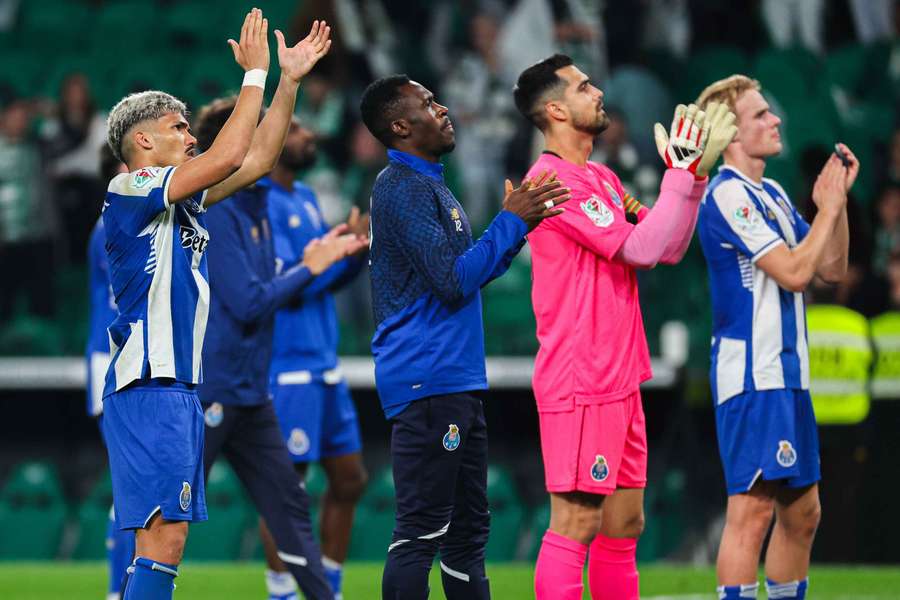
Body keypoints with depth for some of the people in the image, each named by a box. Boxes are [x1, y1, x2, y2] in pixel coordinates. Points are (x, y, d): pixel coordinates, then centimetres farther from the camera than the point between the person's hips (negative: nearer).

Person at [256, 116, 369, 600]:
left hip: (324, 365, 9)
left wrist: (359, 246, 2)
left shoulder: (306, 199, 15)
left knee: (349, 479, 12)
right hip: (286, 365, -9)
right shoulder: (259, 204, -13)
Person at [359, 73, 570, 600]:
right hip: (427, 383, -11)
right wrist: (511, 221, -14)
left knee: (468, 527, 13)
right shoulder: (403, 188, -13)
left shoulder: (428, 184, 19)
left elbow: (468, 273, 25)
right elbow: (453, 280, -20)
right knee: (422, 528, -11)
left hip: (457, 383, 11)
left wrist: (520, 223, 14)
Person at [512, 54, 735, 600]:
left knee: (624, 525, 10)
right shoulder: (555, 180, -14)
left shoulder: (603, 179, 17)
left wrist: (694, 173, 7)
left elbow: (667, 249, 15)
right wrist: (682, 174, -11)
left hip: (620, 380, 10)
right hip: (579, 385, -10)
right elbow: (642, 248, -18)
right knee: (576, 525, -10)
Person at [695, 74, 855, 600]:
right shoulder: (729, 196, -13)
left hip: (788, 372, 10)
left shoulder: (773, 194, 17)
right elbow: (794, 271, -18)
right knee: (753, 508, -13)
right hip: (752, 373, -10)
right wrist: (828, 208, -7)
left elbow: (832, 268, 17)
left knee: (802, 511, 11)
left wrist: (838, 198, 7)